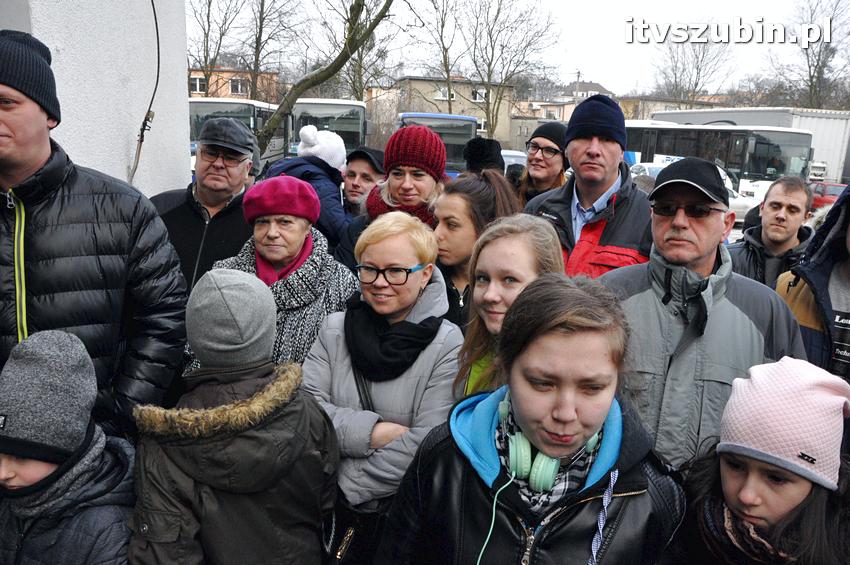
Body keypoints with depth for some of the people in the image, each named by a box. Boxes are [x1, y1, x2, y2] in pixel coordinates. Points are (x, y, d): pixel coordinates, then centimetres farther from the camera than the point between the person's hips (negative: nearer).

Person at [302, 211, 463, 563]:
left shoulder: (447, 345, -14)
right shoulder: (336, 328, -1)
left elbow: (428, 447, -21)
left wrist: (342, 485, -17)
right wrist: (373, 432, -23)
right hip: (332, 514, 3)